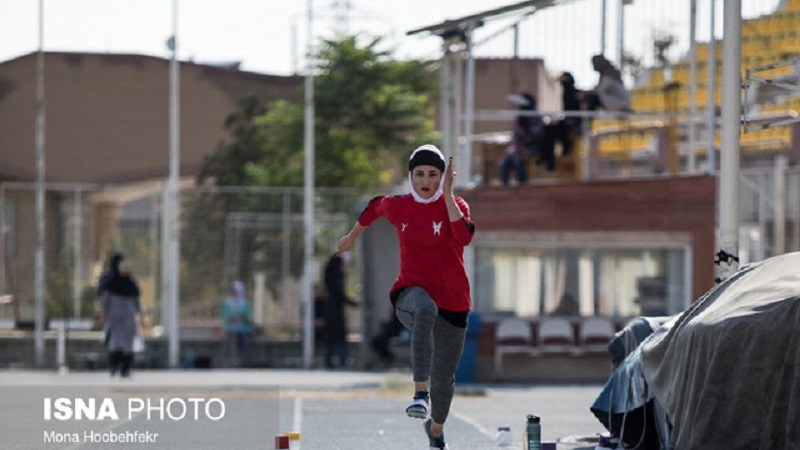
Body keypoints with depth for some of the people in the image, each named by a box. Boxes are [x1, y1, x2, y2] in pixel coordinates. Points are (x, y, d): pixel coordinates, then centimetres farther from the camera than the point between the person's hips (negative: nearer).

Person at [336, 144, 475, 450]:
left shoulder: (454, 205, -5)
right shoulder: (397, 206, 1)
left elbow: (465, 237, -26)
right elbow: (375, 207, 25)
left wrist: (447, 195, -26)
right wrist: (352, 237, 37)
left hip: (452, 301, 1)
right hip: (411, 293, -1)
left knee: (444, 377, 11)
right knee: (425, 310, -42)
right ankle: (420, 393, -50)